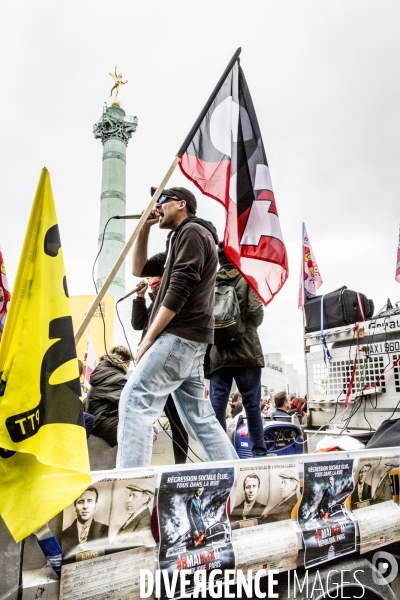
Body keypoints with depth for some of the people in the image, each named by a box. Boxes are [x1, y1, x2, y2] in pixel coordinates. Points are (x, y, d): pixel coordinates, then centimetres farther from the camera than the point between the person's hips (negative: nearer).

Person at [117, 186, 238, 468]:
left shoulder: (192, 231, -4)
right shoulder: (182, 239, 27)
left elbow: (179, 289, -16)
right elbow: (140, 269, 28)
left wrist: (149, 338, -15)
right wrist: (145, 228, 18)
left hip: (180, 336, -10)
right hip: (187, 339, 10)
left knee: (135, 400, -15)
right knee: (199, 415, 11)